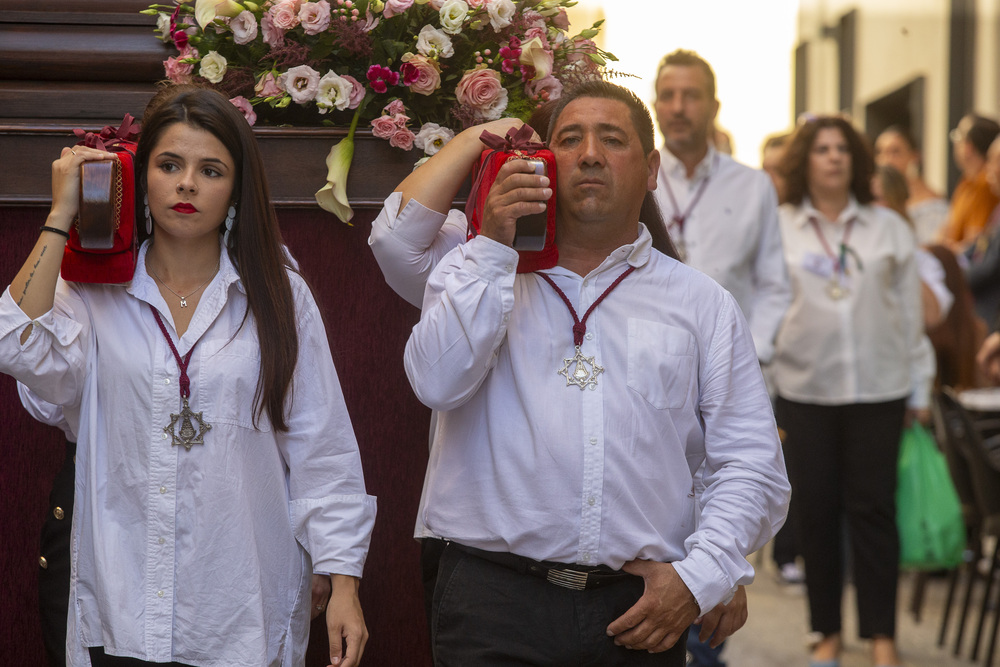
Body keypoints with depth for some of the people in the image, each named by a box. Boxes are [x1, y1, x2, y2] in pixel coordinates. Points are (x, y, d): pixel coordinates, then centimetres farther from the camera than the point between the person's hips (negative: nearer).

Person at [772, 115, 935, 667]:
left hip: (878, 388, 0)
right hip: (805, 389, 0)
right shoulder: (779, 227, 4)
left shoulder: (888, 228, 8)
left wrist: (919, 388, 8)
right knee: (816, 511, 4)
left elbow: (910, 308, 10)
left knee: (872, 508, 0)